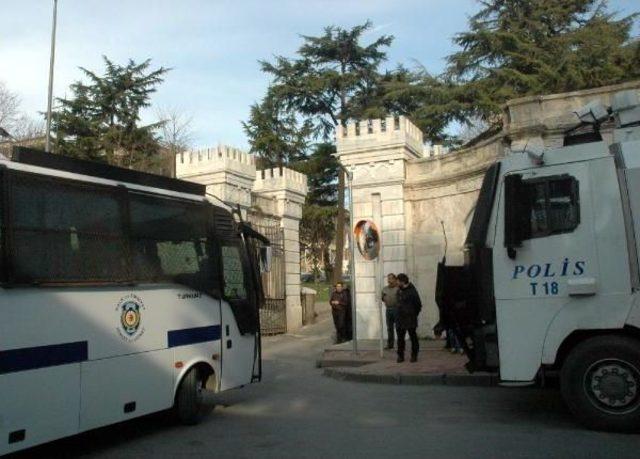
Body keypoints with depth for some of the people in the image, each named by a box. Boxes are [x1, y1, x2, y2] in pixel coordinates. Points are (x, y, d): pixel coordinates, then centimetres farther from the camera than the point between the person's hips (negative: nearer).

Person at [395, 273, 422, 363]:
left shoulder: (412, 291, -12)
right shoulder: (399, 291, 9)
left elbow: (418, 305, -7)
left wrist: (413, 315, -2)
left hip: (410, 319, -6)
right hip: (400, 319, 7)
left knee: (413, 337, 5)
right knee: (400, 338, 7)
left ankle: (414, 355, 15)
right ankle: (400, 356, 15)